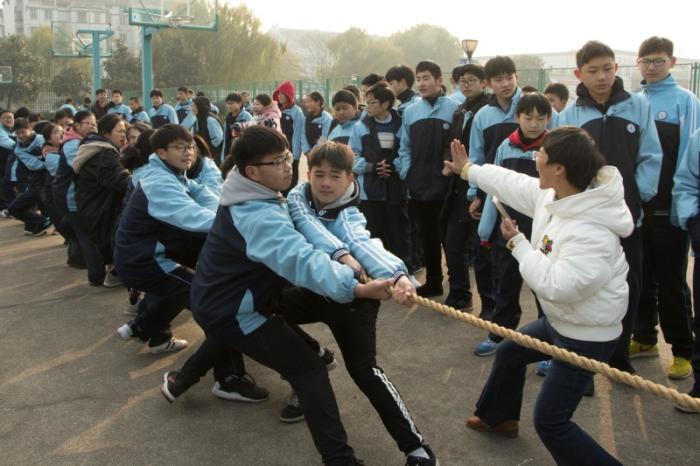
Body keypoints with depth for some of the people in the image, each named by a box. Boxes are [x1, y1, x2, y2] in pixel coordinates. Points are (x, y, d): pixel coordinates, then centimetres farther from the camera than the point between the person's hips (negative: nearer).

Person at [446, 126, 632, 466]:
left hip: (586, 337, -10)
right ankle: (498, 416, 56)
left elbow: (555, 284, -37)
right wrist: (467, 169, 21)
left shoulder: (593, 233, -35)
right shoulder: (551, 195, -7)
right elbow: (512, 183, 9)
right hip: (559, 321, 10)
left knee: (550, 422, -4)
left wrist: (518, 243, -25)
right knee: (509, 353, 30)